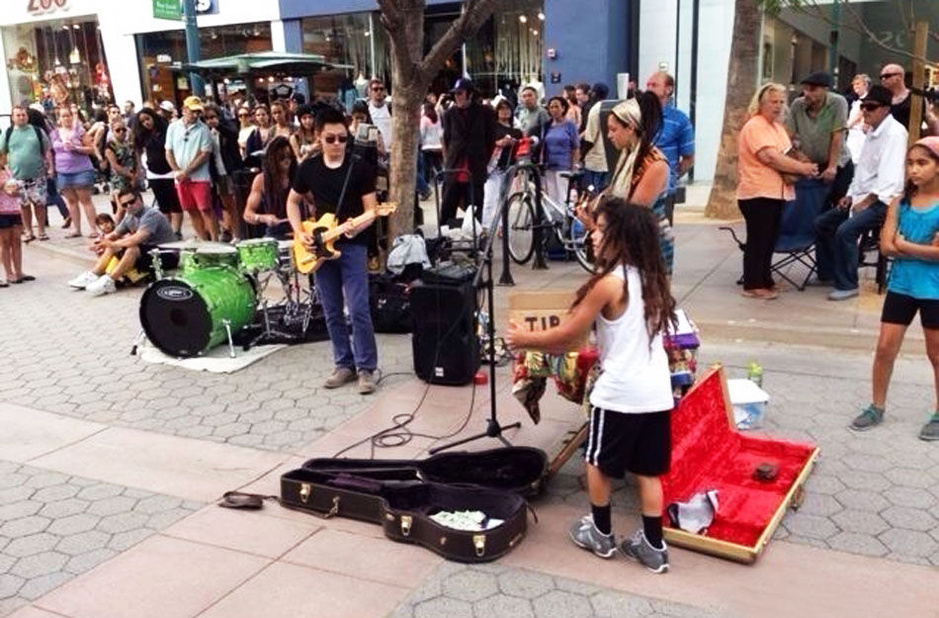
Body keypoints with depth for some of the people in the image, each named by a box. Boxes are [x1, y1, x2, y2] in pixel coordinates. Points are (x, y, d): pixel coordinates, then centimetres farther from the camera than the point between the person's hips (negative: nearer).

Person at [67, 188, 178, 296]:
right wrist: (103, 241, -8)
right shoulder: (130, 218, 7)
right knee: (113, 247, 0)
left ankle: (109, 282, -32)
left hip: (167, 256, -9)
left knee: (132, 249, -32)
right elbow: (114, 234, 14)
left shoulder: (151, 215, -19)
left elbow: (137, 239, -31)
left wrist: (113, 244, -20)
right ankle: (93, 275, -6)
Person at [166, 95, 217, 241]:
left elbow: (205, 155, -9)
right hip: (180, 179, 4)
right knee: (192, 211, 7)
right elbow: (169, 152, 9)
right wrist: (178, 172, -4)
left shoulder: (203, 129, -5)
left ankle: (215, 241, -7)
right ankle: (203, 241, 14)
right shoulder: (173, 128, 8)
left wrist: (186, 172, -12)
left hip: (199, 177, -4)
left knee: (205, 210, -8)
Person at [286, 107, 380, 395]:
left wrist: (357, 226, -26)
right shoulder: (308, 167, 5)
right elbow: (293, 202, 16)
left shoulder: (360, 168, -5)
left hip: (353, 246, -4)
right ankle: (344, 364, 22)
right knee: (332, 313, 9)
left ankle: (366, 368, 3)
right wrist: (300, 233, 1)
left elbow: (371, 209, -5)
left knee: (358, 310, -8)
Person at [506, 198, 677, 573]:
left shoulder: (609, 283, -17)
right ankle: (653, 546, 22)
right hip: (657, 391, 7)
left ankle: (600, 534, 28)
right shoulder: (650, 276, 8)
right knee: (648, 469, 15)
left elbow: (568, 336, -10)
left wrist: (524, 339, 4)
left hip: (620, 393, -7)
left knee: (598, 462, 14)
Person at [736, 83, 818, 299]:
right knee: (757, 240, -4)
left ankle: (765, 281, 22)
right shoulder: (755, 126, -12)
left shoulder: (778, 127, 18)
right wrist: (802, 168, -18)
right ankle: (752, 285, 2)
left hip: (776, 192, 9)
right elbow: (770, 157, -22)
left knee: (769, 240, 13)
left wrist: (800, 167, 3)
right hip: (758, 193, -9)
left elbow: (785, 155, 25)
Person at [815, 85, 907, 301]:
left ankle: (847, 285, -16)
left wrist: (867, 202, -22)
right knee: (822, 223, 8)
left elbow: (889, 176, -23)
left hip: (881, 200, -10)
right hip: (863, 197, 10)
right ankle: (827, 273, 21)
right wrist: (851, 195, 8)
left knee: (845, 230, -28)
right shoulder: (873, 131, 15)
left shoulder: (894, 133, -15)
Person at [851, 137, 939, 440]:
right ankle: (877, 407, 21)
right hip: (901, 286, 3)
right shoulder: (901, 200, 2)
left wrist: (904, 245, -11)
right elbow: (886, 245, -6)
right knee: (885, 349, 6)